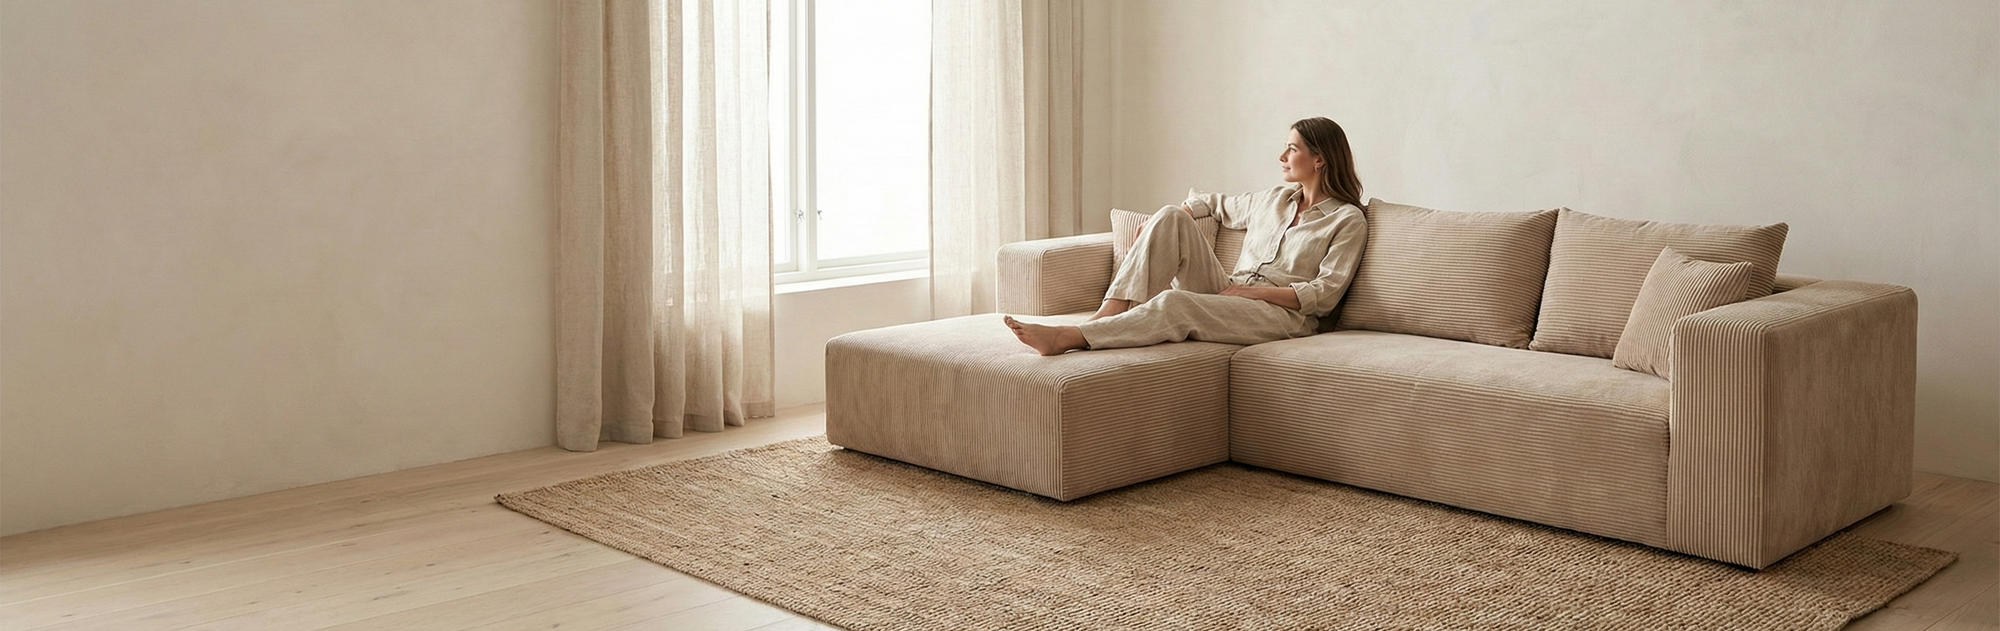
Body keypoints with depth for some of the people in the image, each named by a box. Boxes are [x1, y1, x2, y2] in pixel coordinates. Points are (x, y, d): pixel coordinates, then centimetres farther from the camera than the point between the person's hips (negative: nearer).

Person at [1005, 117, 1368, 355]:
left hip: (1285, 315, -6)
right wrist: (1162, 227, 16)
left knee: (1175, 303, -36)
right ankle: (1112, 312, -29)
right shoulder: (1273, 200, 22)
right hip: (1226, 295, 6)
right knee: (1171, 216, -14)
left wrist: (1252, 290, -14)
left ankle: (1068, 339, -42)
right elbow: (1217, 204, 35)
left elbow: (1325, 294, -8)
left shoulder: (1348, 220, 2)